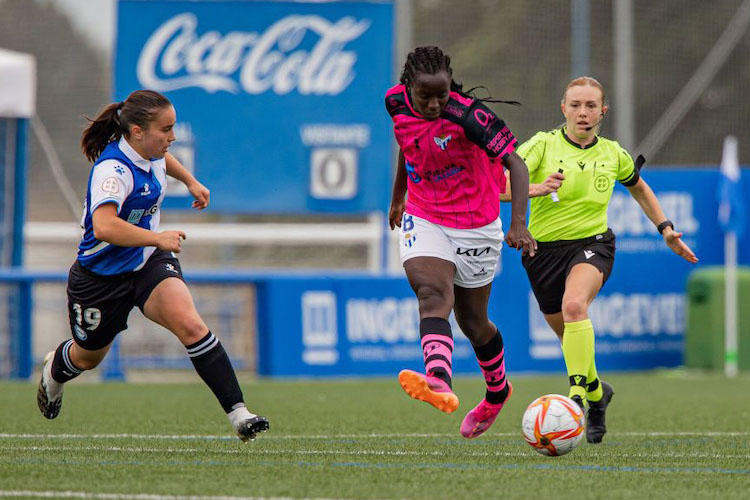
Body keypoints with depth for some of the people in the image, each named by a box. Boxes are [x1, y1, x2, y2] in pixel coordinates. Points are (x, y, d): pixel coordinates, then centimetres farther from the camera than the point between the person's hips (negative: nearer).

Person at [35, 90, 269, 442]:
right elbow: (104, 227, -47)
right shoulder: (113, 169, -31)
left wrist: (190, 181, 24)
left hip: (151, 265, 5)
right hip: (102, 276, -5)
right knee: (89, 356, 22)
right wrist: (158, 238, -40)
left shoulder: (149, 151, -5)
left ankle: (238, 413, -29)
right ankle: (54, 371, 61)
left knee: (190, 325, -24)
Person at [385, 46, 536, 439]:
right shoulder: (397, 103, -7)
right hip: (423, 220, 3)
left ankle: (497, 391, 41)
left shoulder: (468, 115, -24)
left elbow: (515, 163, -27)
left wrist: (519, 223, -39)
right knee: (432, 293, -25)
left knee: (472, 322, 11)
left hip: (475, 225, -3)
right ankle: (440, 383, -50)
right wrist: (398, 194, 26)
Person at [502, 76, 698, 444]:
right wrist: (535, 189, -35)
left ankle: (577, 394, -38)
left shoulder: (612, 154, 4)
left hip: (593, 245, -1)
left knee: (574, 305, -33)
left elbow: (639, 187, 26)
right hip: (544, 248, 1)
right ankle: (596, 392, 42)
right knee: (568, 337, 11)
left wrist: (665, 229, 19)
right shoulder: (543, 145, -6)